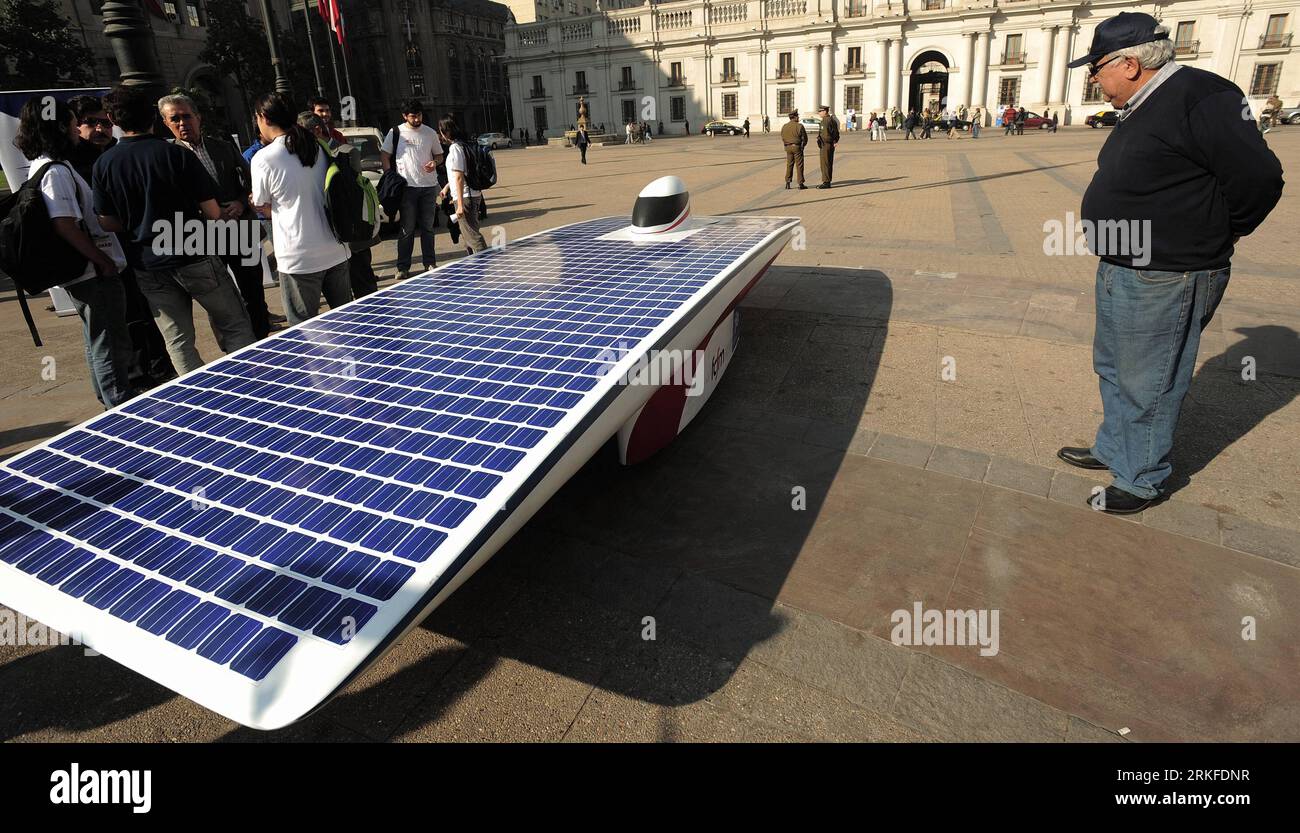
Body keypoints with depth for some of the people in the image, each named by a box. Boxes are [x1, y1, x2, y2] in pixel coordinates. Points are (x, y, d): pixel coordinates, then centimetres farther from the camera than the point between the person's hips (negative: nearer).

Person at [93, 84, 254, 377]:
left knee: (178, 342, 10)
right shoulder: (177, 155, -10)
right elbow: (213, 212, -11)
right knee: (235, 328, 7)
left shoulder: (103, 164, 0)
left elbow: (107, 223, 2)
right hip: (195, 257, -3)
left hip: (148, 267, 4)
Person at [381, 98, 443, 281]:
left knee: (428, 228, 9)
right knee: (407, 229, 0)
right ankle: (403, 267, 6)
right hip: (407, 187, -2)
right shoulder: (395, 133, 1)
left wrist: (435, 163, -7)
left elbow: (439, 155, 16)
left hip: (429, 186, 2)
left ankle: (430, 263, 18)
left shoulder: (430, 133, 7)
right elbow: (384, 155, 5)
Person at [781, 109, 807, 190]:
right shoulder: (799, 126, -11)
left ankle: (787, 183, 5)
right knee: (799, 166, 1)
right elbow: (804, 138, -6)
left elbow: (782, 138, 7)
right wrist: (802, 146, 10)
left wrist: (787, 145, 15)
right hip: (797, 147, -4)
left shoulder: (784, 126, 2)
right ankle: (801, 184, 3)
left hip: (788, 147, 4)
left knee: (789, 165, 11)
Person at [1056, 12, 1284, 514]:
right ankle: (1113, 450, 39)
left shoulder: (1200, 98, -18)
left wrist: (1217, 236, -5)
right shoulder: (1143, 109, 11)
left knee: (1147, 387, 2)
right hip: (1121, 271, 10)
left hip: (1164, 283, -10)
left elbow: (1258, 177, -18)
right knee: (1113, 370, 21)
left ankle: (1143, 481, 18)